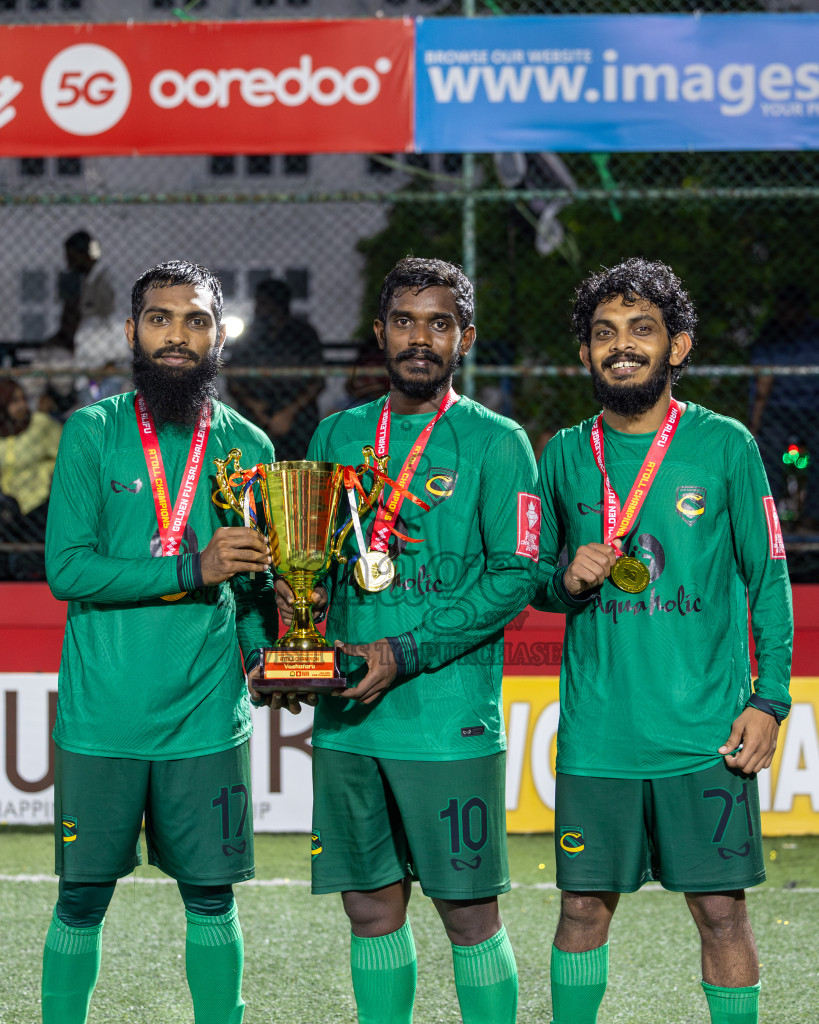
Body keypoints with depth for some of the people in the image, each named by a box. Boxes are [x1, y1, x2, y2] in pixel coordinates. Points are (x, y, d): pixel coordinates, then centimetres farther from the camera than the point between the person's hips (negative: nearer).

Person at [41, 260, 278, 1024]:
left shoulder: (246, 445, 8)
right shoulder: (92, 433, 0)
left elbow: (255, 584, 13)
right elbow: (67, 568, -9)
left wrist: (267, 653, -8)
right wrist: (193, 569, -18)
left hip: (206, 714, 2)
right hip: (100, 716, -2)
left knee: (211, 896, 5)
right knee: (81, 898, 4)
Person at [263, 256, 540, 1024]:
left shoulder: (496, 443, -1)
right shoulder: (339, 435, 13)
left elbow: (514, 578, -8)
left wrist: (407, 655, -14)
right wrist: (293, 592, -3)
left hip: (448, 721, -4)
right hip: (347, 718, 5)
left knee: (468, 910, -2)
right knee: (371, 906, 9)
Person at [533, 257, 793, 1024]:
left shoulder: (724, 446, 1)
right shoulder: (565, 456, 8)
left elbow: (767, 578, 3)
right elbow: (531, 579, 17)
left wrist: (770, 699, -4)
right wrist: (566, 579, -6)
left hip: (706, 730, -2)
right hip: (596, 731, 2)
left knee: (720, 910, -1)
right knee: (584, 905, 6)